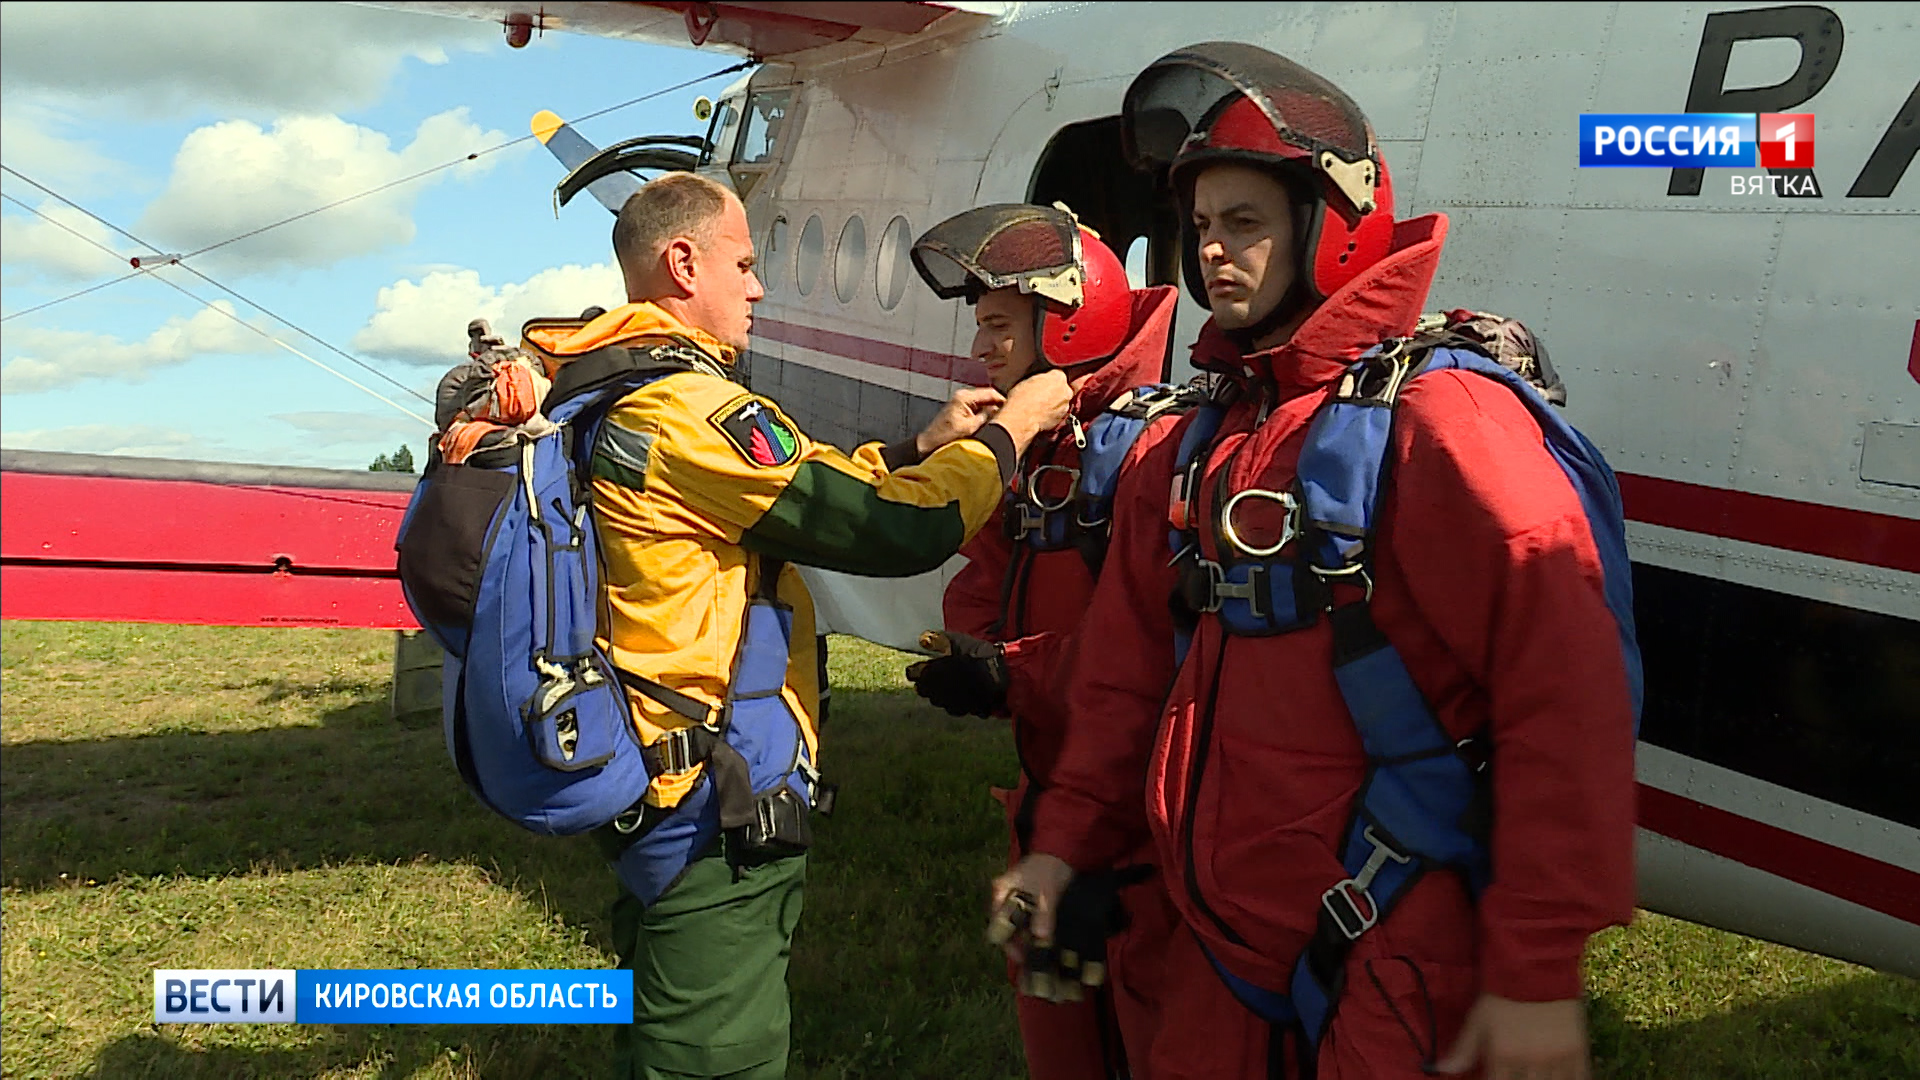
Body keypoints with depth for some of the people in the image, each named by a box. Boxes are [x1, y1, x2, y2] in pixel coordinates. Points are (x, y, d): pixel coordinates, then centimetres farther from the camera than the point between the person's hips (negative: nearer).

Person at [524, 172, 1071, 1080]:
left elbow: (805, 495, 17)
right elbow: (901, 529, -19)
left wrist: (924, 446, 16)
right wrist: (1010, 432, -4)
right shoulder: (687, 409, -19)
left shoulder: (608, 403, 12)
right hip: (719, 812, -10)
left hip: (655, 793, 10)